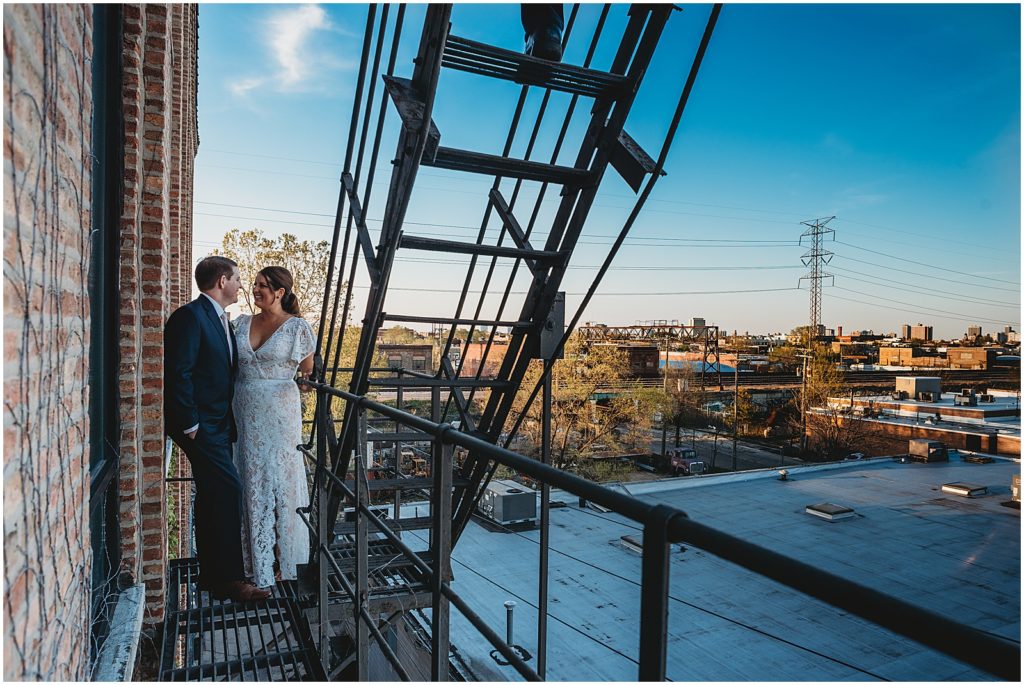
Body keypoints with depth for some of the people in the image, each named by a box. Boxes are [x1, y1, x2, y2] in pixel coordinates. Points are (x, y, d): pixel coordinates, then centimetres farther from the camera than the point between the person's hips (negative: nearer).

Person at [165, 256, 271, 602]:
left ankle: (212, 576, 24)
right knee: (228, 490, -12)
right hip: (199, 424, -10)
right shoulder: (190, 316, -14)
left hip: (217, 423, 10)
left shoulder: (219, 318, 16)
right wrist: (190, 424, -18)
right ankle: (228, 578, -2)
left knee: (212, 495, 14)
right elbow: (178, 372, -19)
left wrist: (228, 422, 14)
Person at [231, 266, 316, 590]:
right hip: (245, 412, 4)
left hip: (279, 412, -4)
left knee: (281, 479, 3)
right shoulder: (242, 322, 9)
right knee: (251, 483, 9)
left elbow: (307, 369, 6)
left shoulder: (297, 327, -4)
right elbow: (230, 362, 18)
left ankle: (285, 562, 17)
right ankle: (256, 562, 22)